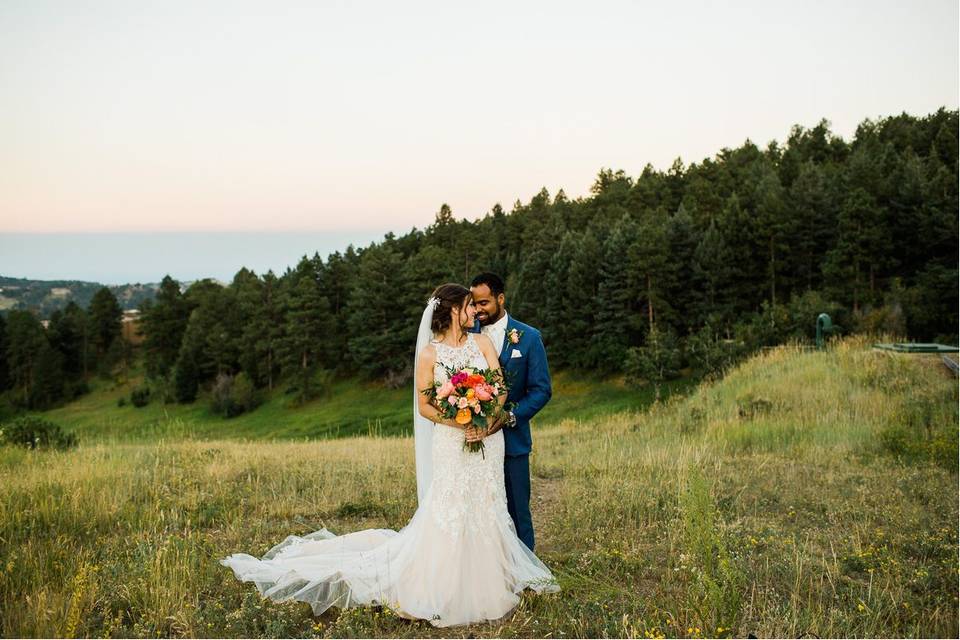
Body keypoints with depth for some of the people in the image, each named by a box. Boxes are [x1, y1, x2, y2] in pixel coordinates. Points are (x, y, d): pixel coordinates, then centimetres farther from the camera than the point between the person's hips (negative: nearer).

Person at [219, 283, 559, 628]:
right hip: (452, 444, -4)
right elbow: (424, 406, -4)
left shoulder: (482, 342, 5)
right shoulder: (430, 353, -4)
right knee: (448, 517, -3)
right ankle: (443, 590, 12)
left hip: (489, 441, 4)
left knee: (485, 513, 9)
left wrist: (488, 422, -17)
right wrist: (461, 423, -18)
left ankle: (480, 585, 24)